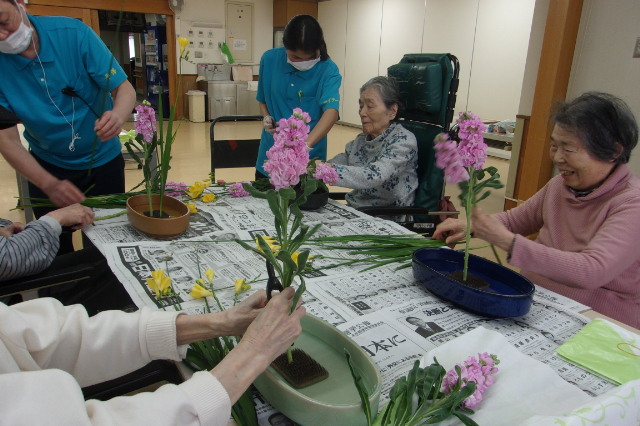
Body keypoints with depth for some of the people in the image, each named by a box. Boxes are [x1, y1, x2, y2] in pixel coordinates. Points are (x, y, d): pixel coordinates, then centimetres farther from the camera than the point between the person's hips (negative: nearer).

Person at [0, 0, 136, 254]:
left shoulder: (72, 33, -19)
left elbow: (124, 88, -18)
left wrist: (117, 116, -42)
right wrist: (50, 184, -32)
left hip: (102, 159, -1)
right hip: (46, 166, 1)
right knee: (55, 251, 12)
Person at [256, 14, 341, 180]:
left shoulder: (328, 71, -14)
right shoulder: (269, 60, -3)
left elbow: (331, 111, -29)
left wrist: (305, 145, -44)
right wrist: (267, 119, -10)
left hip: (309, 160, -3)